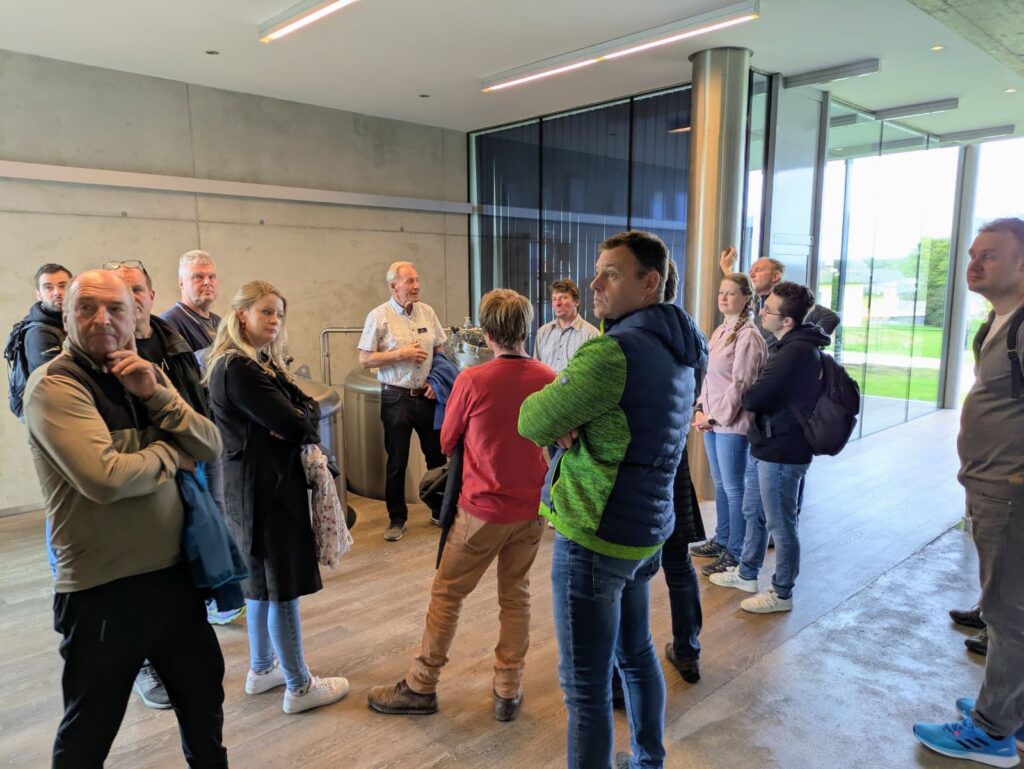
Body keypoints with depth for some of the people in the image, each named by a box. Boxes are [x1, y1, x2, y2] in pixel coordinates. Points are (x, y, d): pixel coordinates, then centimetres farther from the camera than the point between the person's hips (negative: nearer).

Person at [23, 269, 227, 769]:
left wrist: (156, 394, -15)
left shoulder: (143, 375, 7)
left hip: (173, 571, 6)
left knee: (204, 694, 21)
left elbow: (211, 447, -1)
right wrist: (170, 453, -10)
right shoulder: (53, 385, -15)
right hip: (103, 589, -6)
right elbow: (105, 478, -28)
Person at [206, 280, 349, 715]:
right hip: (263, 487, -10)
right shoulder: (236, 368, -18)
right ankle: (300, 687, 12)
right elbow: (293, 423, -23)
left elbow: (309, 409, 5)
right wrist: (302, 423, -3)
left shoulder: (264, 363, 12)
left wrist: (295, 423, -14)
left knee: (264, 582, 19)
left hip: (270, 482, 10)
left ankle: (262, 670, 34)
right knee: (282, 587, -1)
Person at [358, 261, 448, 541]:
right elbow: (365, 360, -9)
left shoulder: (427, 311, 5)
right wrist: (401, 354, -17)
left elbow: (440, 351, 12)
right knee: (397, 462, 7)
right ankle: (397, 518, 22)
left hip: (427, 395, 4)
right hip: (397, 397, -3)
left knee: (438, 455, 11)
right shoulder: (379, 316, -7)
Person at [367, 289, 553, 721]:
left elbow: (446, 443, -1)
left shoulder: (471, 381, -16)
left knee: (446, 595, 12)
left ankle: (421, 687, 25)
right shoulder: (549, 380, -7)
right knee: (516, 595, 17)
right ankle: (508, 692, 25)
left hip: (483, 507, -4)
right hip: (531, 507, 4)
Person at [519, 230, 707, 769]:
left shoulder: (615, 350, -21)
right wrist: (575, 426, -8)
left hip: (594, 535, -10)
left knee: (587, 684, 3)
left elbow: (531, 422, -19)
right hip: (646, 528, 10)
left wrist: (563, 420, 1)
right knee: (636, 651, 25)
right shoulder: (678, 351, 9)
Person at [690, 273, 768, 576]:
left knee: (734, 488, 0)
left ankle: (735, 553, 9)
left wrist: (716, 416, -14)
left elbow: (740, 383, -16)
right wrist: (701, 408, 4)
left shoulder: (748, 337, -13)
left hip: (732, 423, -8)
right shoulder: (719, 332, 13)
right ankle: (722, 539, 31)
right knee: (720, 484, 18)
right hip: (713, 420, 8)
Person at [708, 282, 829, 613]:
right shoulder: (794, 345, 9)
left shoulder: (795, 352, -25)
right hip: (766, 446, 10)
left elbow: (752, 398, -24)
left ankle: (782, 594, 21)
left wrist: (745, 394, -2)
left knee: (780, 524, 5)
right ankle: (746, 573, 39)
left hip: (780, 452, -10)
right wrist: (754, 394, -5)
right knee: (753, 512, 22)